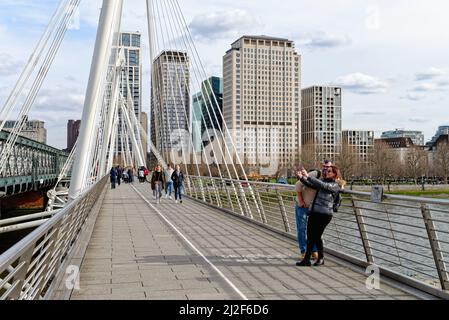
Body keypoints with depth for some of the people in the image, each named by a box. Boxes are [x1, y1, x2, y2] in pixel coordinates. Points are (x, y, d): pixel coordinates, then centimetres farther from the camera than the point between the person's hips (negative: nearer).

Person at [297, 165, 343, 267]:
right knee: (310, 236, 4)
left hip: (324, 214, -6)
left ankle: (321, 258, 17)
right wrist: (302, 178, -2)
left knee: (317, 236, -2)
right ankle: (307, 259, 12)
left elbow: (322, 185, -18)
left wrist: (308, 176, -21)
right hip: (314, 212, 6)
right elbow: (310, 185, 15)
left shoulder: (335, 185, -4)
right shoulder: (324, 181, 17)